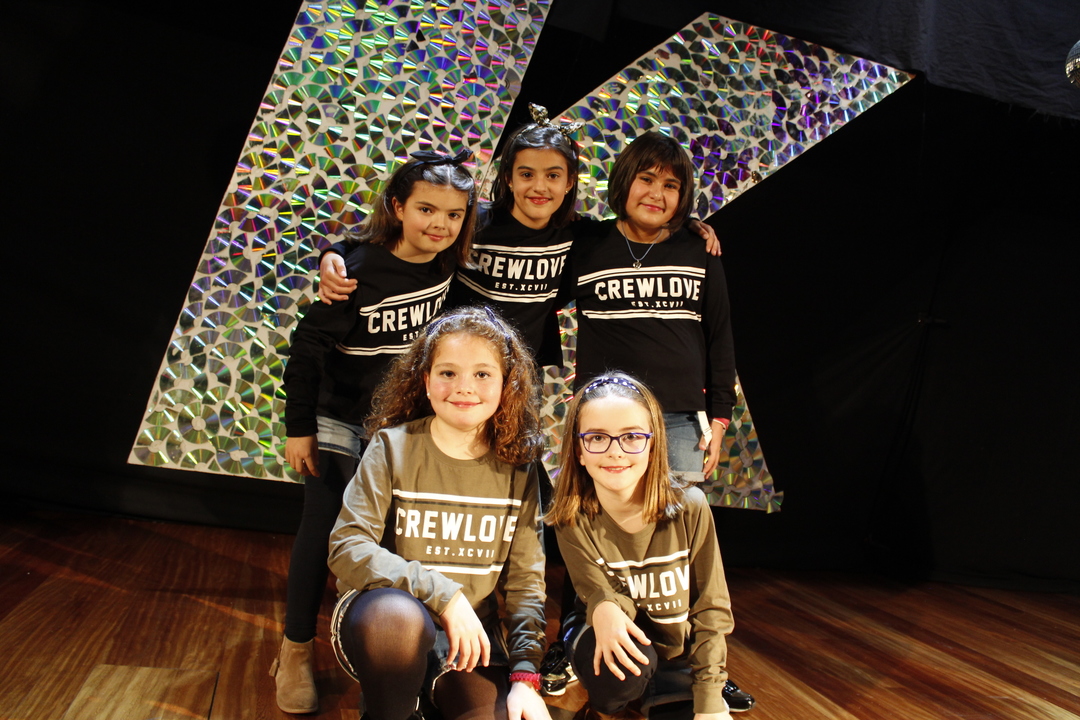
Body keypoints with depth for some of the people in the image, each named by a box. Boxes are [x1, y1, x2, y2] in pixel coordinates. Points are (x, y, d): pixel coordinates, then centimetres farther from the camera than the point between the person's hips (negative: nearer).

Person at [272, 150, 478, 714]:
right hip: (343, 424, -4)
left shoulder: (450, 263, -10)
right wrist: (299, 428, -12)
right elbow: (307, 348, -16)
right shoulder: (360, 270, -23)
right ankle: (296, 651, 23)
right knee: (322, 533, 4)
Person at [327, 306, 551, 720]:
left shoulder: (518, 471, 1)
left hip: (470, 635, 2)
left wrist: (525, 674, -11)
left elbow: (525, 580, 2)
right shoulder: (393, 447, -6)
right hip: (382, 623, -2)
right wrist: (441, 593, -23)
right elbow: (346, 548, -14)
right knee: (399, 615, -36)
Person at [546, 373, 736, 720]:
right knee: (623, 666, -34)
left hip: (680, 651, 3)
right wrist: (604, 606, -42)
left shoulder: (689, 506, -19)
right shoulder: (572, 518, -19)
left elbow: (711, 607, -10)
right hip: (617, 640, -2)